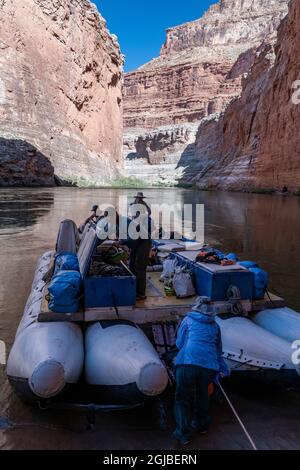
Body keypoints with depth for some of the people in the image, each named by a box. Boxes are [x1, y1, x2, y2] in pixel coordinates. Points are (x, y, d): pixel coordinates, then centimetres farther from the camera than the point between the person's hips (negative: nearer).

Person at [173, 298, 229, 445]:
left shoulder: (188, 320, 14)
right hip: (209, 365, 4)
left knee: (183, 398, 10)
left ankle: (184, 434, 13)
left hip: (188, 363, -3)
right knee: (203, 395, 24)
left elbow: (179, 343, 18)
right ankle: (202, 425, 40)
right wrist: (221, 368, 42)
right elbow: (218, 349, 29)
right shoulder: (215, 325, 21)